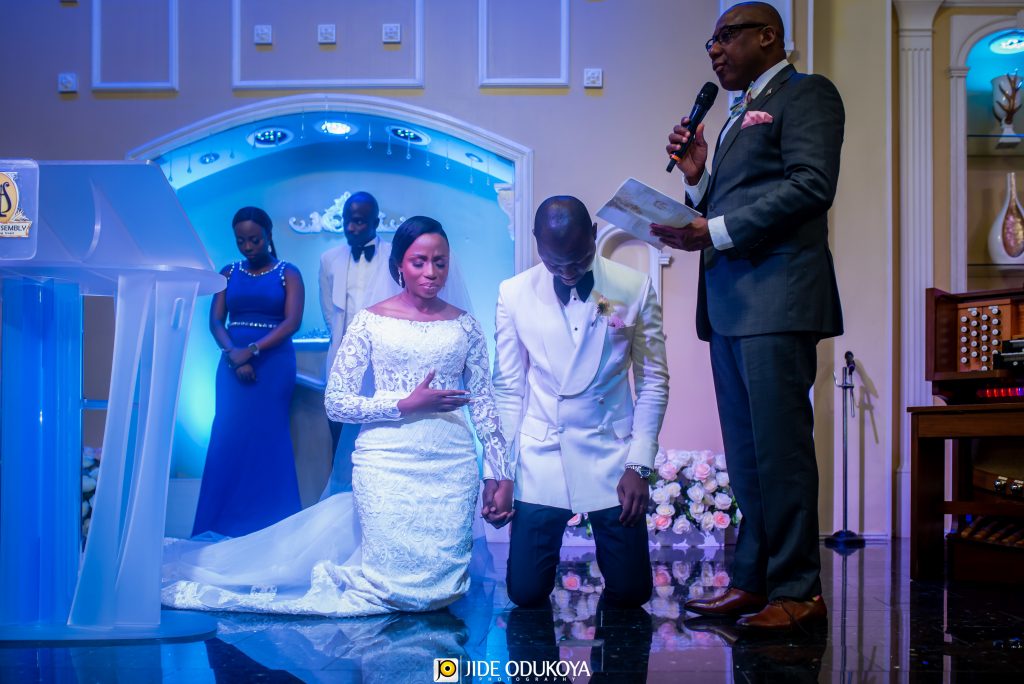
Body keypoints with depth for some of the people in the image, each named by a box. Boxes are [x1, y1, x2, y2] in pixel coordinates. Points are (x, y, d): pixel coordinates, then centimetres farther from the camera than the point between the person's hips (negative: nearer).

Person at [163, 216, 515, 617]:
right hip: (388, 463, -3)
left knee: (441, 587, 1)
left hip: (452, 467, 3)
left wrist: (503, 477, 4)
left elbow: (484, 404, 9)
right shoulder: (370, 321, 2)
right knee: (402, 588, -6)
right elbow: (336, 402, -2)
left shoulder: (465, 326, 9)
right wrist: (405, 404, -13)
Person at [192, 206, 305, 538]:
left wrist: (252, 351, -18)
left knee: (268, 440, -2)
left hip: (273, 364, -3)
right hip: (233, 363, 3)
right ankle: (224, 526, 7)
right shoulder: (229, 272, 11)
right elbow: (216, 320, 3)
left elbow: (292, 321, -10)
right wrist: (233, 354, -14)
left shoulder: (288, 273, 1)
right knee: (228, 440, 1)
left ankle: (268, 526, 6)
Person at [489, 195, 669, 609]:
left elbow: (653, 382, 1)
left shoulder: (634, 288, -4)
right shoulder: (514, 294, -2)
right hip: (538, 461, 1)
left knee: (630, 593, 2)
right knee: (527, 592, 0)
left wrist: (639, 465, -5)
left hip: (612, 455, 0)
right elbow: (507, 390, 3)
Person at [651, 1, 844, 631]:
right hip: (729, 306, 9)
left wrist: (714, 231, -18)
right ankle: (754, 581, 16)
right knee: (746, 453, 10)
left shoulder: (806, 94, 0)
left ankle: (797, 591, 0)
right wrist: (697, 177, 7)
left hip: (776, 297, -9)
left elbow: (811, 185, -15)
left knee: (779, 445, -8)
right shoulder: (739, 116, 26)